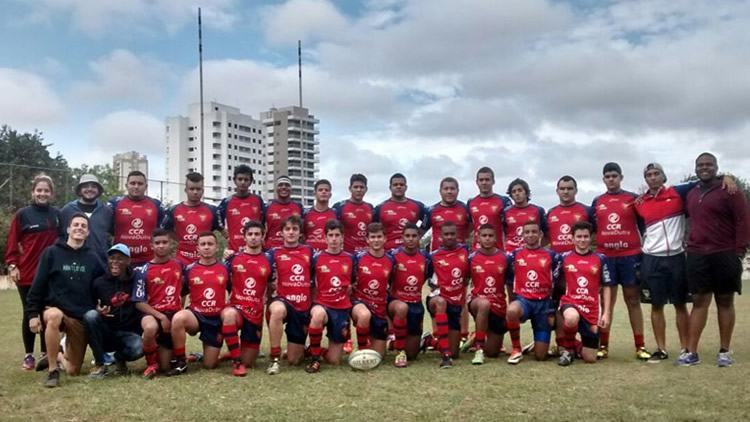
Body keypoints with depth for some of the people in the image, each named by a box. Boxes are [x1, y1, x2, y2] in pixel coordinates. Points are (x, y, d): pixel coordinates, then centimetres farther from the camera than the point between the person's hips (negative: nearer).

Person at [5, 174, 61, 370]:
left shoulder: (57, 215, 6)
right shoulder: (22, 214, -3)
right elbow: (12, 243, -2)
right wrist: (12, 265, -9)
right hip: (27, 273, -2)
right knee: (29, 313, 5)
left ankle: (45, 353, 17)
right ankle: (28, 355, 16)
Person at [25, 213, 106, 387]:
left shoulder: (92, 257, 5)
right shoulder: (52, 253, -1)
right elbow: (38, 285, -2)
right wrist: (33, 313, -8)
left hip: (82, 317, 2)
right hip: (53, 310, -2)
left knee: (73, 371, 1)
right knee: (54, 316, -42)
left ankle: (59, 357, 39)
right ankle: (52, 370, -23)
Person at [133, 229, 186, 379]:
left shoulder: (179, 266, 5)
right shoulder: (143, 271, -5)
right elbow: (139, 303, -8)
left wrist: (180, 313, 9)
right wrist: (161, 316, -18)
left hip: (174, 314, 2)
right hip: (152, 313, -2)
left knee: (165, 367, 1)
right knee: (150, 327, -41)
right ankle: (152, 363, -13)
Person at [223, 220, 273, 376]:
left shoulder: (268, 261, 3)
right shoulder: (234, 257, 0)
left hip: (256, 313, 1)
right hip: (236, 307, -1)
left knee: (249, 362, 3)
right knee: (228, 314, -41)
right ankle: (236, 361, -26)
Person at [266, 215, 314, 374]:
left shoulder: (309, 251, 6)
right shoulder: (274, 253, 1)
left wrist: (314, 304, 8)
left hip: (304, 307, 2)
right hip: (283, 301, -2)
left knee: (294, 360, 3)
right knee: (278, 310, -42)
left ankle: (301, 347, 41)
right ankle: (274, 359, -25)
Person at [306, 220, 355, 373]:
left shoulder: (350, 259, 3)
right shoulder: (317, 258, -4)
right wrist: (314, 303, -5)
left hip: (342, 309, 2)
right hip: (322, 305, -2)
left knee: (334, 360, 1)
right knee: (318, 314, -42)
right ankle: (315, 358, -20)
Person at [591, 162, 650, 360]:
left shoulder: (633, 199, 4)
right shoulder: (597, 202, 10)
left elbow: (643, 226, 6)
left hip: (630, 256, -1)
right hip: (605, 257, 1)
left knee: (633, 300, 4)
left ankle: (640, 346, 9)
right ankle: (603, 345, 9)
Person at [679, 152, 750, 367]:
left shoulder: (728, 190, -4)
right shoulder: (691, 194, 12)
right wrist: (690, 244, 10)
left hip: (725, 255, -4)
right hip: (697, 255, 4)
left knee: (725, 301, 5)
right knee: (699, 301, 5)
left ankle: (725, 351, 14)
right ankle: (691, 352, 6)